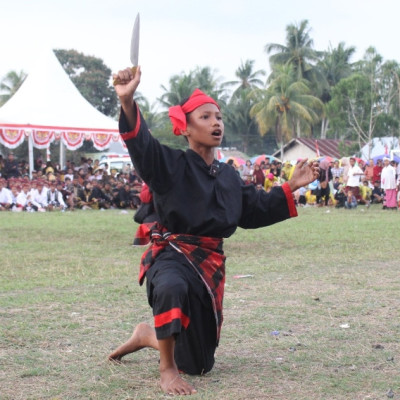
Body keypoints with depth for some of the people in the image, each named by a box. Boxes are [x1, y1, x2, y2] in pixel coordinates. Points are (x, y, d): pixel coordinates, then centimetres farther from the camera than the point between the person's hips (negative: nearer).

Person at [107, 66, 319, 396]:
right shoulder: (171, 165, -10)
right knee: (171, 288, -46)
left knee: (198, 364, 12)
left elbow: (255, 210, 18)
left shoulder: (228, 177, 10)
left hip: (211, 263, 6)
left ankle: (148, 336, 42)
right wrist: (127, 102, -47)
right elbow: (141, 144, -29)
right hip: (172, 255, -6)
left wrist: (292, 187, 12)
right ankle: (166, 368, -21)